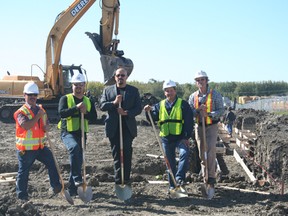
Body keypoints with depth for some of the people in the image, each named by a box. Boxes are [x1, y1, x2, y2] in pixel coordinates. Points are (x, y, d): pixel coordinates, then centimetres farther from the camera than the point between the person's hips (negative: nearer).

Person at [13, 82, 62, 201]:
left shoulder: (41, 109, 10)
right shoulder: (21, 112, -12)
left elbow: (46, 123, 22)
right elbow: (26, 125, -29)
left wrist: (47, 126, -2)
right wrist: (38, 116, -24)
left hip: (40, 146, 6)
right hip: (26, 148, -6)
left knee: (52, 163, 0)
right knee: (23, 171, 5)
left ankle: (56, 186, 11)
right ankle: (21, 194, 19)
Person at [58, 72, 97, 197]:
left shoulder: (89, 101, 13)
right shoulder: (65, 99, 1)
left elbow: (94, 117, 4)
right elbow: (61, 112, -16)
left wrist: (86, 112, -15)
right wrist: (76, 108, -24)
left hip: (81, 134, 5)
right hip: (67, 133, -5)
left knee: (79, 161, 7)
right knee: (74, 147, -35)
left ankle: (72, 189, 18)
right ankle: (77, 179, -36)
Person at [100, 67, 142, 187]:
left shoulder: (134, 90, 8)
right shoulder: (107, 90, 10)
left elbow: (138, 108, 1)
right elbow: (102, 105, 0)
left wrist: (127, 113, -16)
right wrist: (114, 103, -17)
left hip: (128, 127, -1)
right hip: (113, 127, 1)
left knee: (127, 154, -3)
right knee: (116, 154, 6)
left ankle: (126, 180, 3)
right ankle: (118, 181, 12)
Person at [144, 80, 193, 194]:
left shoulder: (183, 104, -2)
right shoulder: (160, 105, 9)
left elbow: (189, 122, -6)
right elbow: (154, 118, 12)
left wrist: (186, 137, -13)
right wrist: (149, 111, -8)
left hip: (180, 137, -3)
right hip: (166, 138, 3)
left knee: (184, 153, -29)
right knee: (170, 163, 9)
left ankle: (179, 178, -24)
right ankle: (172, 186, 18)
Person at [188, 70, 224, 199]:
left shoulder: (215, 95, -4)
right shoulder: (193, 97, 6)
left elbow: (221, 110, -7)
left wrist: (208, 114, -22)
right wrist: (198, 110, -16)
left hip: (211, 127, -4)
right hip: (199, 127, 4)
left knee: (210, 152, -16)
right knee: (201, 154, 9)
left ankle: (211, 182, -15)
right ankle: (206, 180, 22)